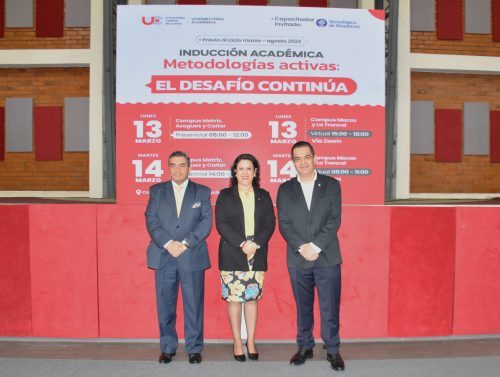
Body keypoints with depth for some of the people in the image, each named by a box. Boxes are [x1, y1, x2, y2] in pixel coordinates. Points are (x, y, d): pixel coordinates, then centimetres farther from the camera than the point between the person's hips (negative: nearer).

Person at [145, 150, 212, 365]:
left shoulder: (202, 192, 8)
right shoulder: (156, 191, 11)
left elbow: (206, 222, -1)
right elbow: (151, 221, 1)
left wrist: (186, 243, -12)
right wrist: (168, 243, -12)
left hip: (192, 256, -1)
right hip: (164, 256, 1)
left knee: (194, 304, 3)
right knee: (165, 305, 7)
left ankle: (194, 348, 15)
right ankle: (167, 348, 20)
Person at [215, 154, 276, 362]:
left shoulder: (263, 196, 10)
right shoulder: (225, 195, 4)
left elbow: (270, 223, 4)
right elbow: (221, 224, -5)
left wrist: (255, 243, -11)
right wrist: (241, 244, -15)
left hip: (257, 256, 2)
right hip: (232, 255, -2)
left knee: (252, 298, 7)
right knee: (234, 299, 2)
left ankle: (251, 342, 18)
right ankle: (237, 343, 14)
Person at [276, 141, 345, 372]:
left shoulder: (331, 185, 3)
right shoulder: (285, 189, 6)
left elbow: (334, 220, -5)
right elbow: (284, 223, -2)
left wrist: (316, 246, -14)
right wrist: (302, 247, -15)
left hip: (327, 257, -1)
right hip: (298, 259, 1)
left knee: (330, 307, 4)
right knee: (303, 307, 13)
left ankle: (332, 350, 20)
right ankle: (305, 347, 28)